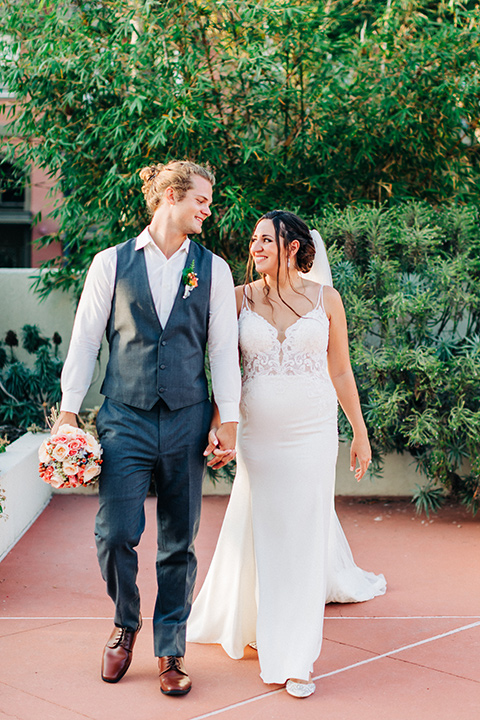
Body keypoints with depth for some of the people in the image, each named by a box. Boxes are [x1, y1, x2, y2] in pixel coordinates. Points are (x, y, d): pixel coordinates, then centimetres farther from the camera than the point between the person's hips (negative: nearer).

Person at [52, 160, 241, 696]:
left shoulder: (213, 269, 7)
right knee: (115, 534, -7)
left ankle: (169, 650, 21)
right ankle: (125, 624, 23)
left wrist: (227, 420, 0)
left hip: (187, 420, 1)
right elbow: (85, 340, 4)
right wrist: (68, 411, 1)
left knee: (179, 542, 6)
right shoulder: (110, 263, 3)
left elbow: (223, 348, 5)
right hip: (124, 419, -1)